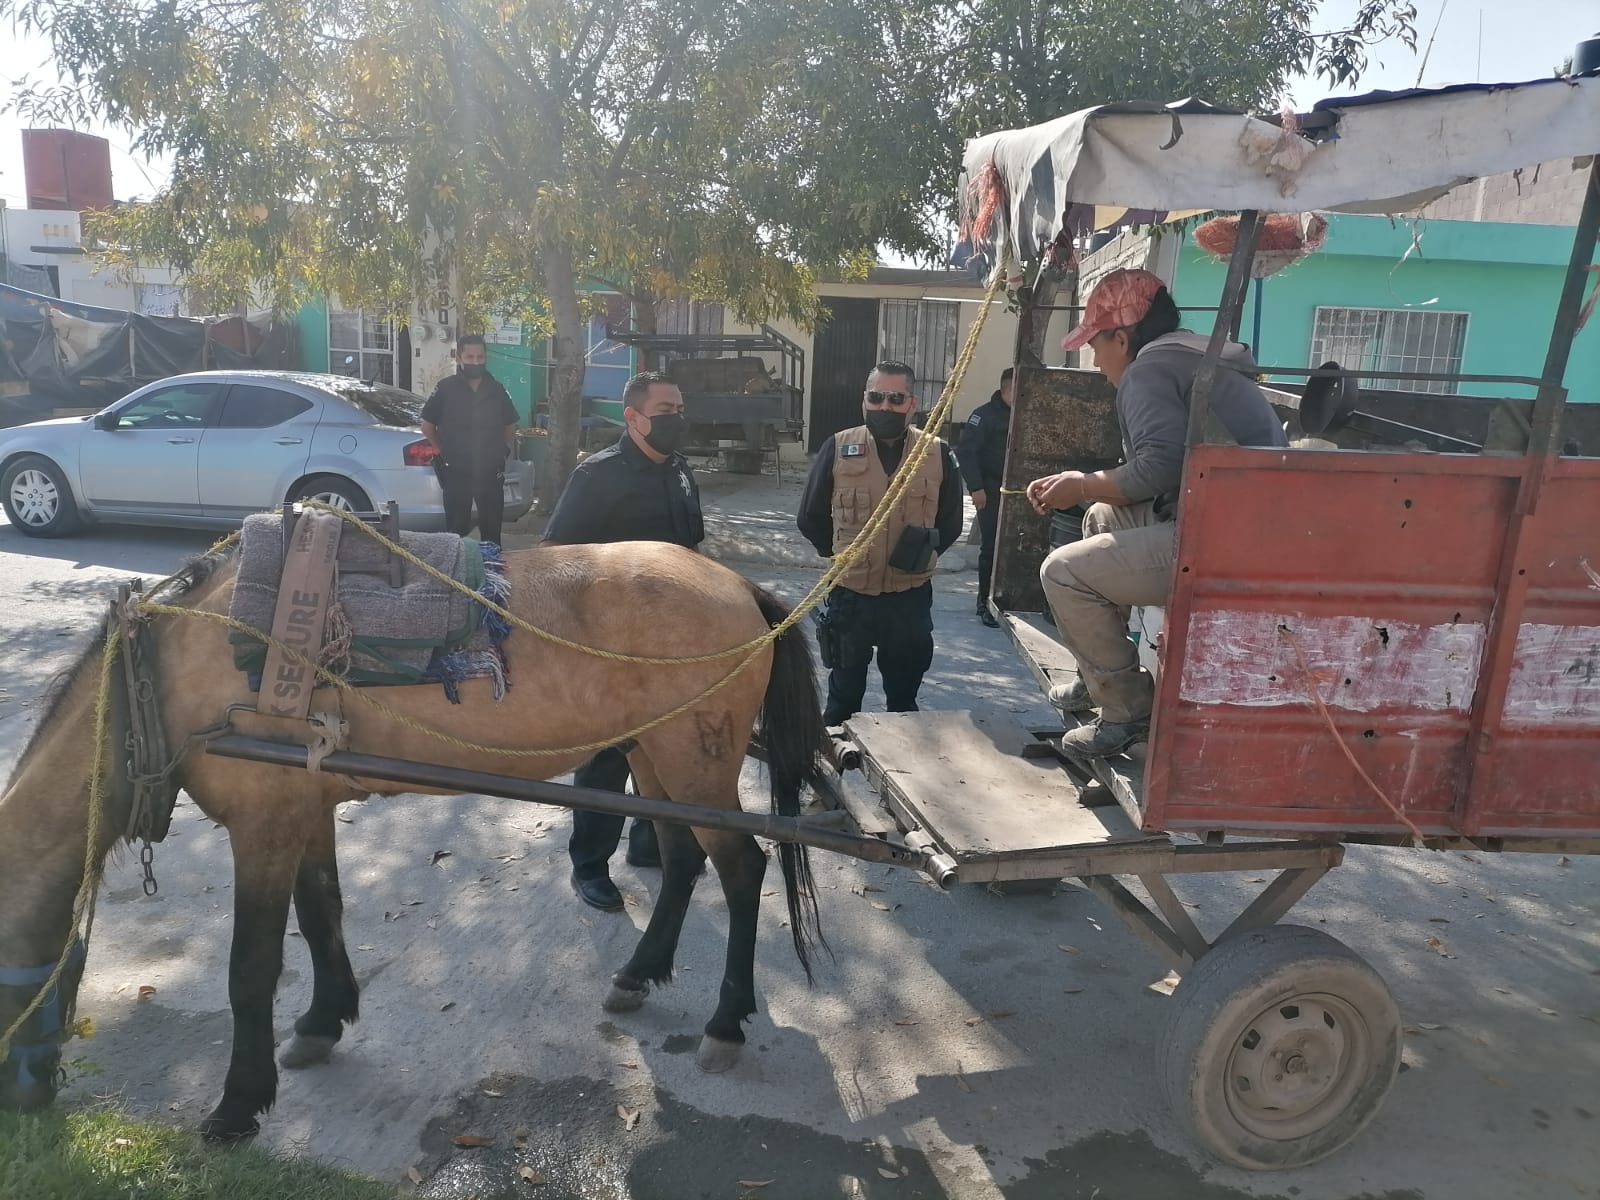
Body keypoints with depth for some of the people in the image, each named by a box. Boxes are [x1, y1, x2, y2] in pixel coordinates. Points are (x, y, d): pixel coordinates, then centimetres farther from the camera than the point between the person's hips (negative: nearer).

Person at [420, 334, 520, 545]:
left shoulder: (497, 390, 5)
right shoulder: (446, 388, -4)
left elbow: (510, 426, 17)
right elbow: (427, 426, 4)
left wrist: (503, 451, 10)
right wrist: (444, 452, 4)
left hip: (491, 473, 2)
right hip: (455, 473, -2)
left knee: (492, 529, 9)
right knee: (456, 529, 5)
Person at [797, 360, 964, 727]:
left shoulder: (938, 455, -3)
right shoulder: (837, 449, -5)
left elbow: (951, 522, 9)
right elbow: (811, 518, 5)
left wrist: (919, 553, 2)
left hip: (910, 597, 1)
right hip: (849, 594, -1)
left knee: (903, 698, 15)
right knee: (843, 696, 14)